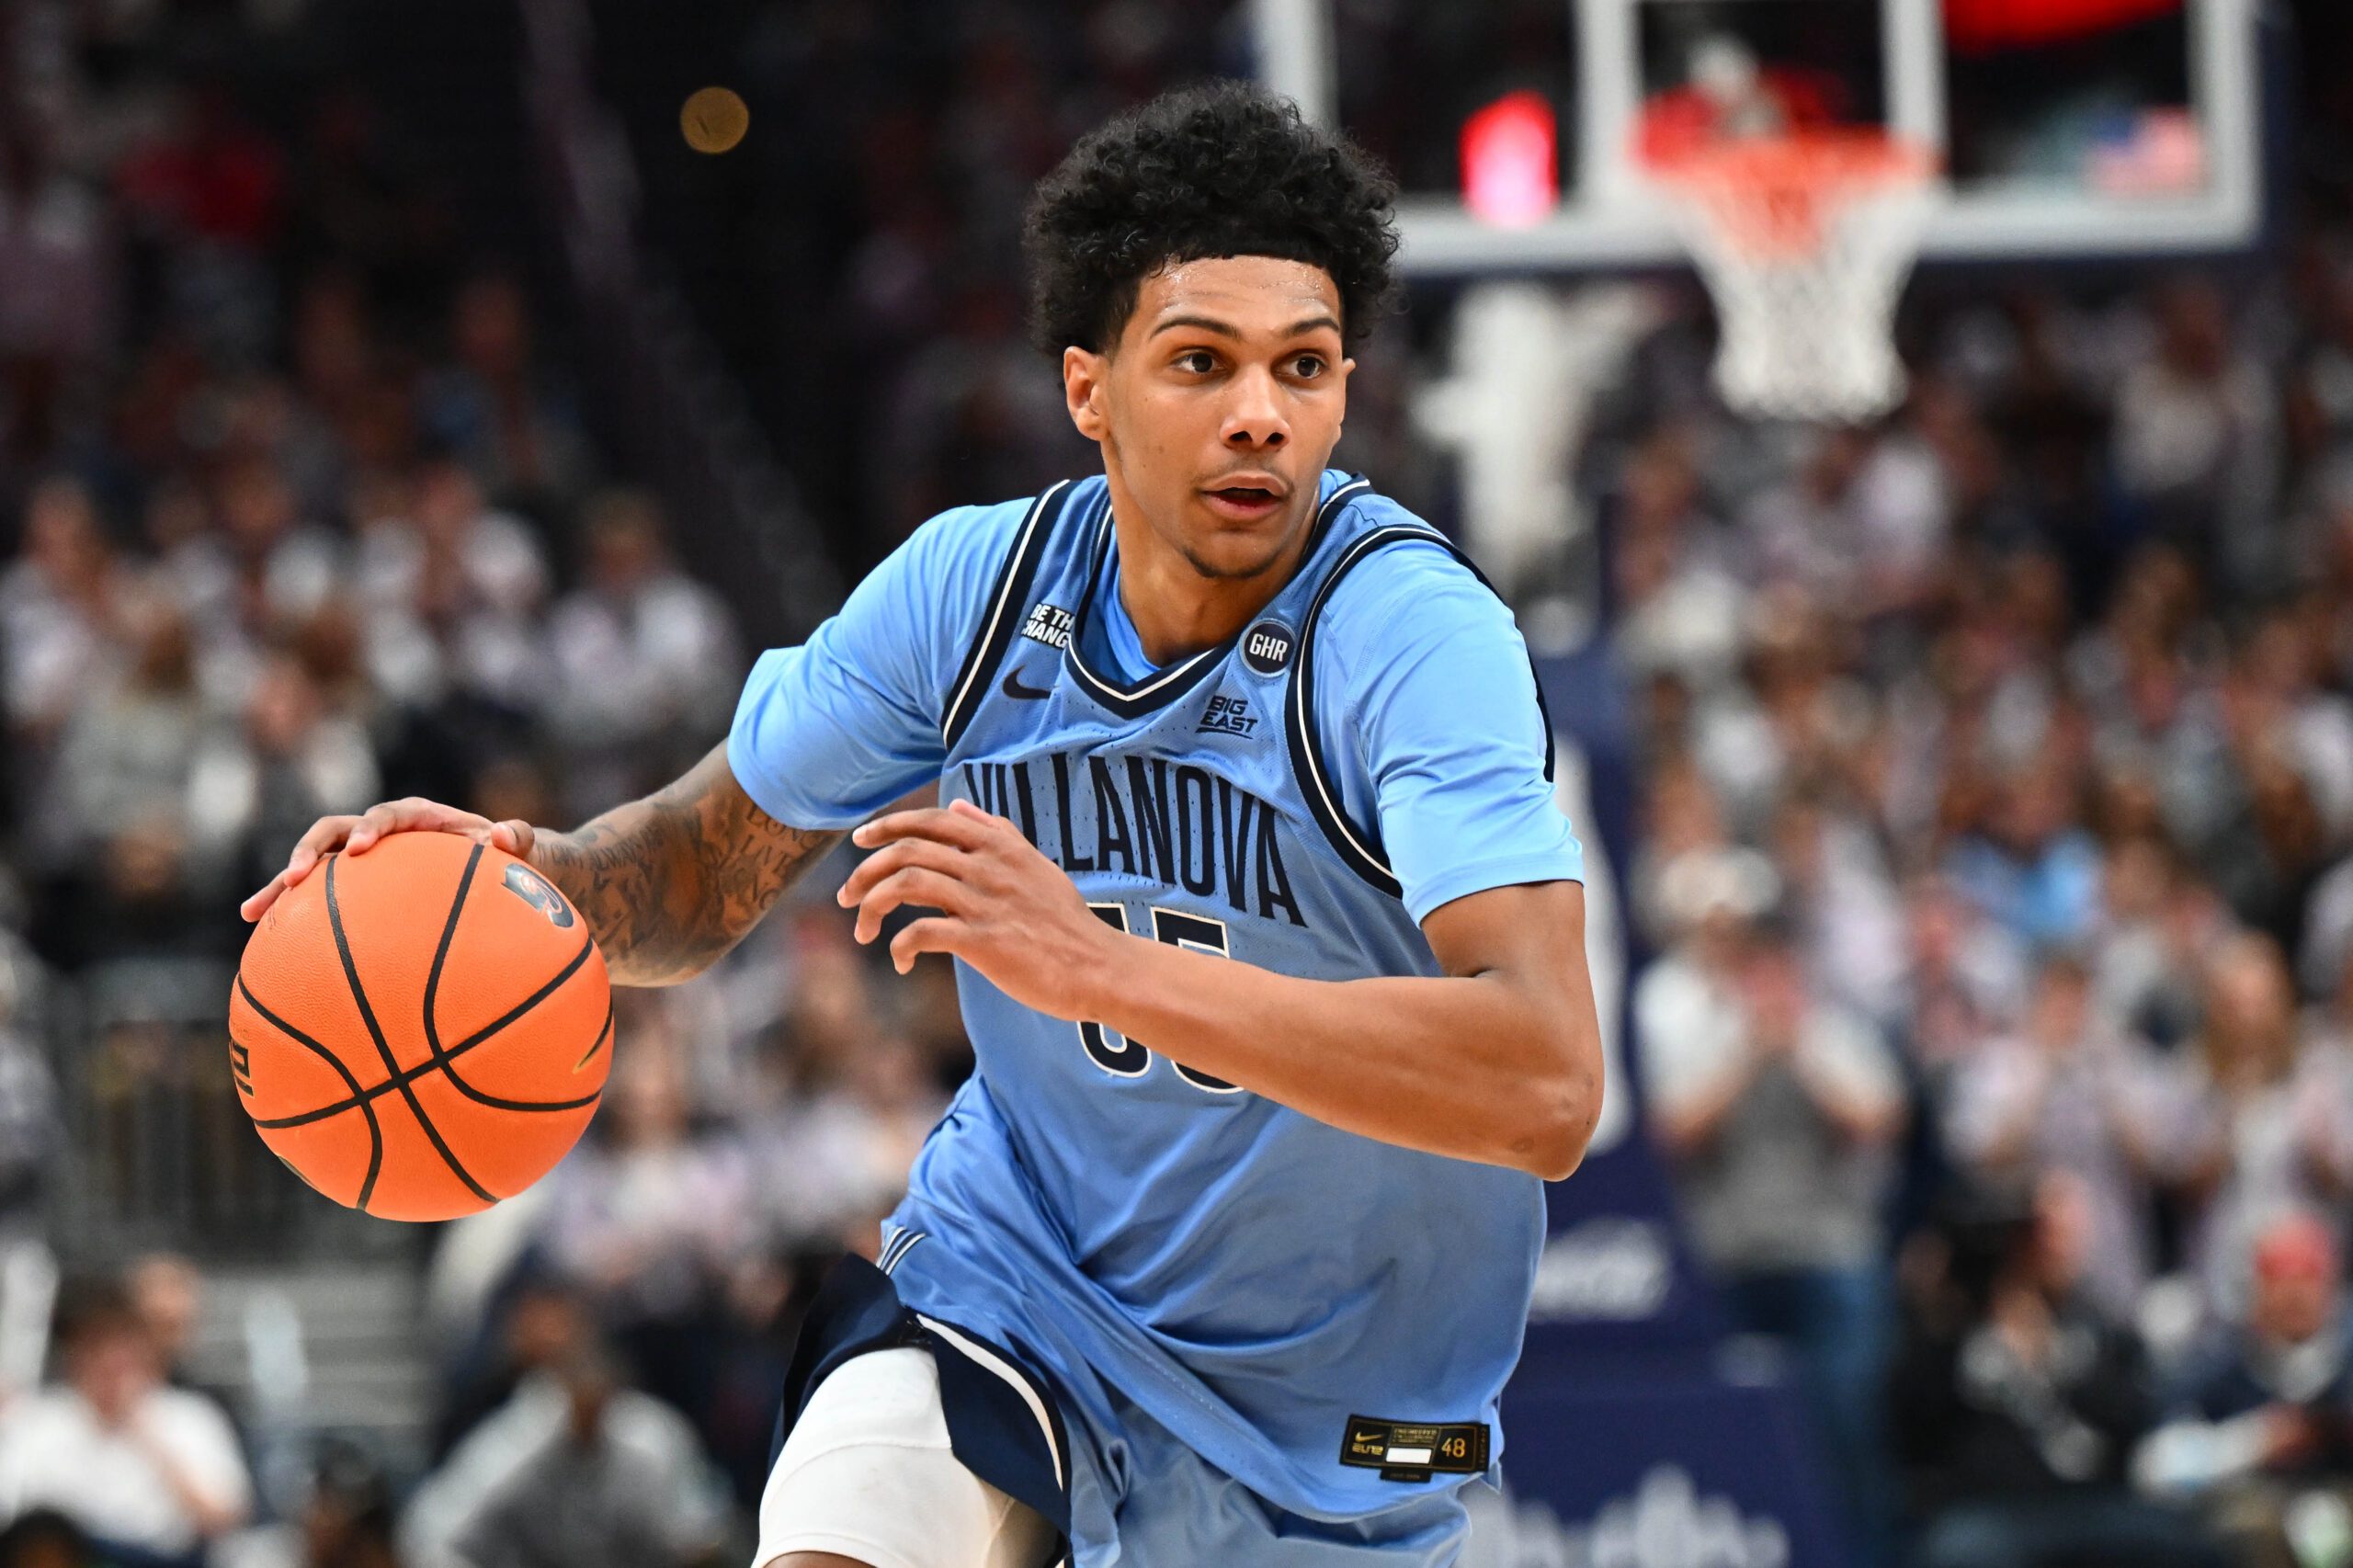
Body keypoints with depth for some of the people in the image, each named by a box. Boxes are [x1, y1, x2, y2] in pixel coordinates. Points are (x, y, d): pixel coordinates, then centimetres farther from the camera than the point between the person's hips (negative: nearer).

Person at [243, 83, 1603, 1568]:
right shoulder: (973, 586, -9)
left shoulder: (1416, 635, -25)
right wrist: (524, 869, -18)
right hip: (1012, 1266, 2)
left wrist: (1102, 966, -46)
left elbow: (1545, 1088, -39)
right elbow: (705, 872, 6)